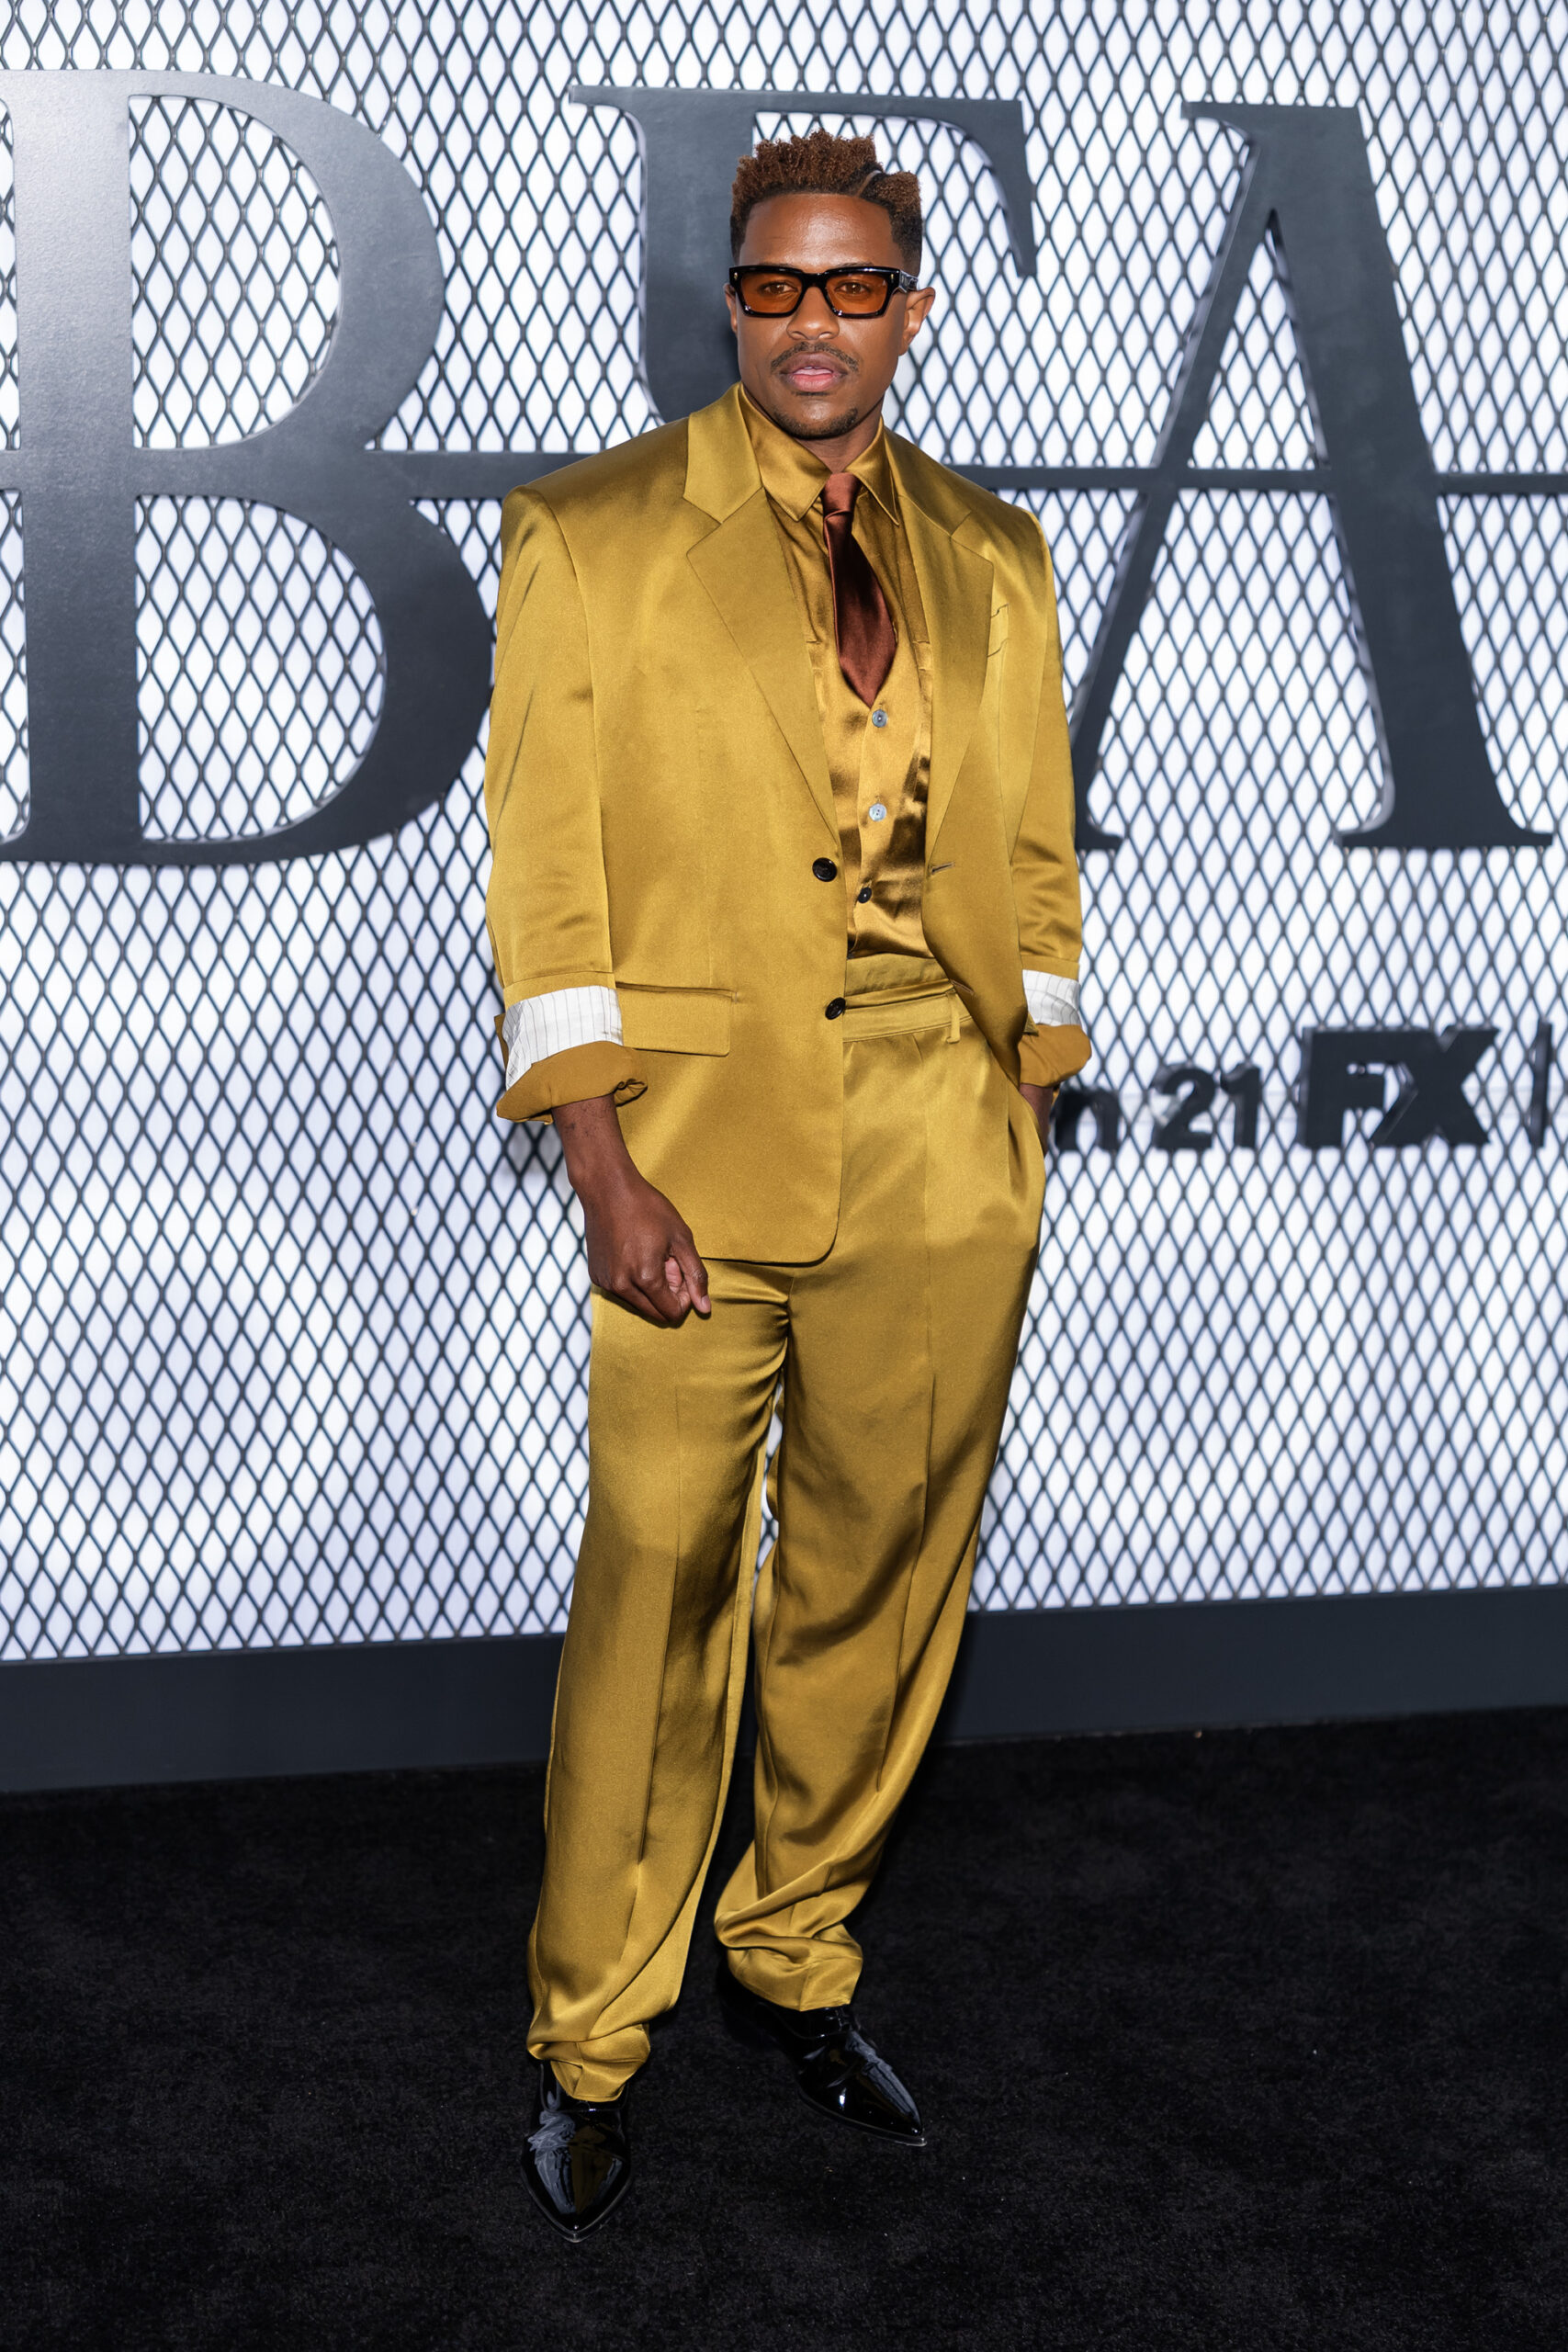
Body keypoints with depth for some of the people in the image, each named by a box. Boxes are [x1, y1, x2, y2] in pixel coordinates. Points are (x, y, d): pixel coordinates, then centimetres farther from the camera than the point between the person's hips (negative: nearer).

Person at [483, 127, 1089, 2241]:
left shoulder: (995, 560, 12)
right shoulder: (592, 535, 1)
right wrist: (603, 1167, -11)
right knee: (658, 1590, 0)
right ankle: (590, 2040, 16)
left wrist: (1021, 1122, 8)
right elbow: (546, 873, -3)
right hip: (703, 1134, -3)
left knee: (881, 1582, 10)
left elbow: (1037, 867, 16)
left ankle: (796, 1954, 30)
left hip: (945, 1156, 4)